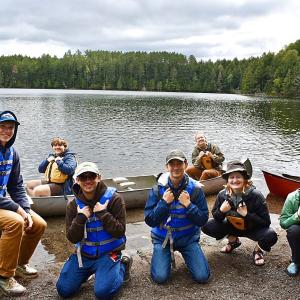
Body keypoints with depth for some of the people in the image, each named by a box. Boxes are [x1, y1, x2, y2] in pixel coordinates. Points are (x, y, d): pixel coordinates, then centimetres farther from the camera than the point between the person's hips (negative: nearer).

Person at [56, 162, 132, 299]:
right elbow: (72, 238, -5)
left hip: (108, 253, -4)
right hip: (83, 254, 4)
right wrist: (80, 218, -20)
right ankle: (89, 270, 25)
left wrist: (103, 214, -24)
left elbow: (119, 232, -15)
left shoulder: (114, 199, -13)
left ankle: (122, 265, 10)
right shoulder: (73, 205, -2)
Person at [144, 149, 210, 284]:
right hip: (163, 238, 0)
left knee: (202, 276, -10)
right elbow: (149, 221, -10)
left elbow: (203, 220, -8)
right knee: (160, 277, -15)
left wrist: (188, 205, -22)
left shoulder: (195, 189, -9)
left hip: (188, 237, 1)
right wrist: (164, 202, -21)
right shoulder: (158, 189, -9)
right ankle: (167, 256, 17)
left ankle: (185, 254, 19)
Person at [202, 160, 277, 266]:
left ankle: (258, 249, 5)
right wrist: (221, 211, -28)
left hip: (253, 228, -3)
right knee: (206, 226, -15)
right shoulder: (222, 195, -17)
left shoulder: (256, 196, -25)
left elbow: (266, 222, -22)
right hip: (232, 226, 3)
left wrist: (247, 214, -34)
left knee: (270, 236, -34)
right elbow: (216, 218, -5)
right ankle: (233, 241, 13)